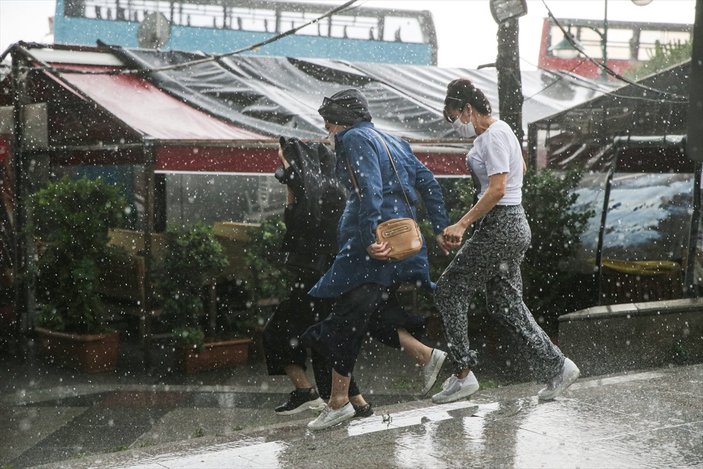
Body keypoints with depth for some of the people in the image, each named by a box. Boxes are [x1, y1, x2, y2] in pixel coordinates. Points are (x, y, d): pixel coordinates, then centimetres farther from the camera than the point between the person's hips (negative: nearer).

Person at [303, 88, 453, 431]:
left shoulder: (354, 139, -4)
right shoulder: (393, 142, 22)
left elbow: (368, 190, -19)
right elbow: (428, 183, 20)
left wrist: (369, 239, -27)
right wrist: (440, 228, 19)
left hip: (374, 240, -9)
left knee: (346, 318, -3)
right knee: (373, 312, 19)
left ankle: (338, 402, 2)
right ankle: (425, 355, 10)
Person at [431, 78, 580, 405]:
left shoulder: (493, 136, -15)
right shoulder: (499, 131, 16)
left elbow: (497, 189, -24)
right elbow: (521, 166, 33)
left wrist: (462, 225, -24)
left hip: (500, 226, -10)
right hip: (512, 224, 10)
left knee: (450, 291, -2)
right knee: (506, 304, 12)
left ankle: (463, 375, 2)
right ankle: (556, 368, 13)